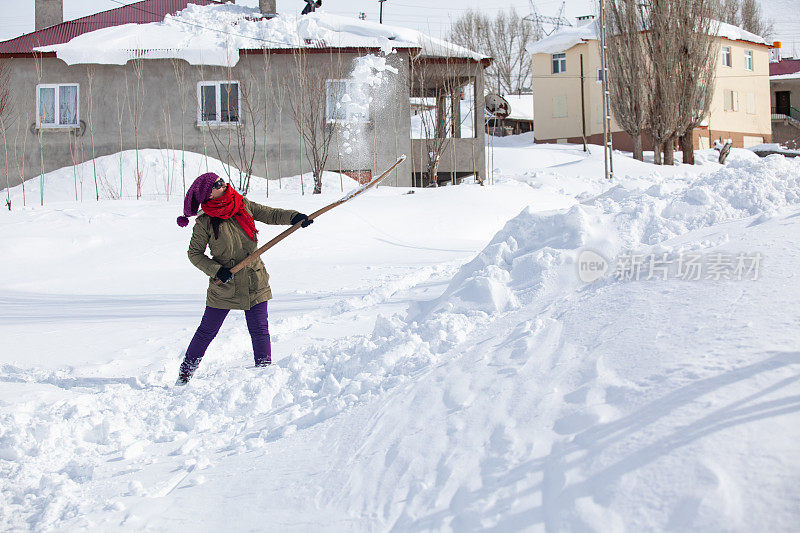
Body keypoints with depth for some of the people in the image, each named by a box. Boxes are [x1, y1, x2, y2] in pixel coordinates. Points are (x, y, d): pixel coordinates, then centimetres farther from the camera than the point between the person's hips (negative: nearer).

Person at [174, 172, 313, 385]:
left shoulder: (243, 205, -1)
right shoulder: (205, 222, -10)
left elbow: (270, 215, 5)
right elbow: (194, 253, -3)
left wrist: (294, 217, -12)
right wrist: (216, 271, -15)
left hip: (255, 283, 3)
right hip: (223, 287, -3)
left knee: (259, 330, 0)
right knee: (207, 331, 7)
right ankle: (185, 372, 24)